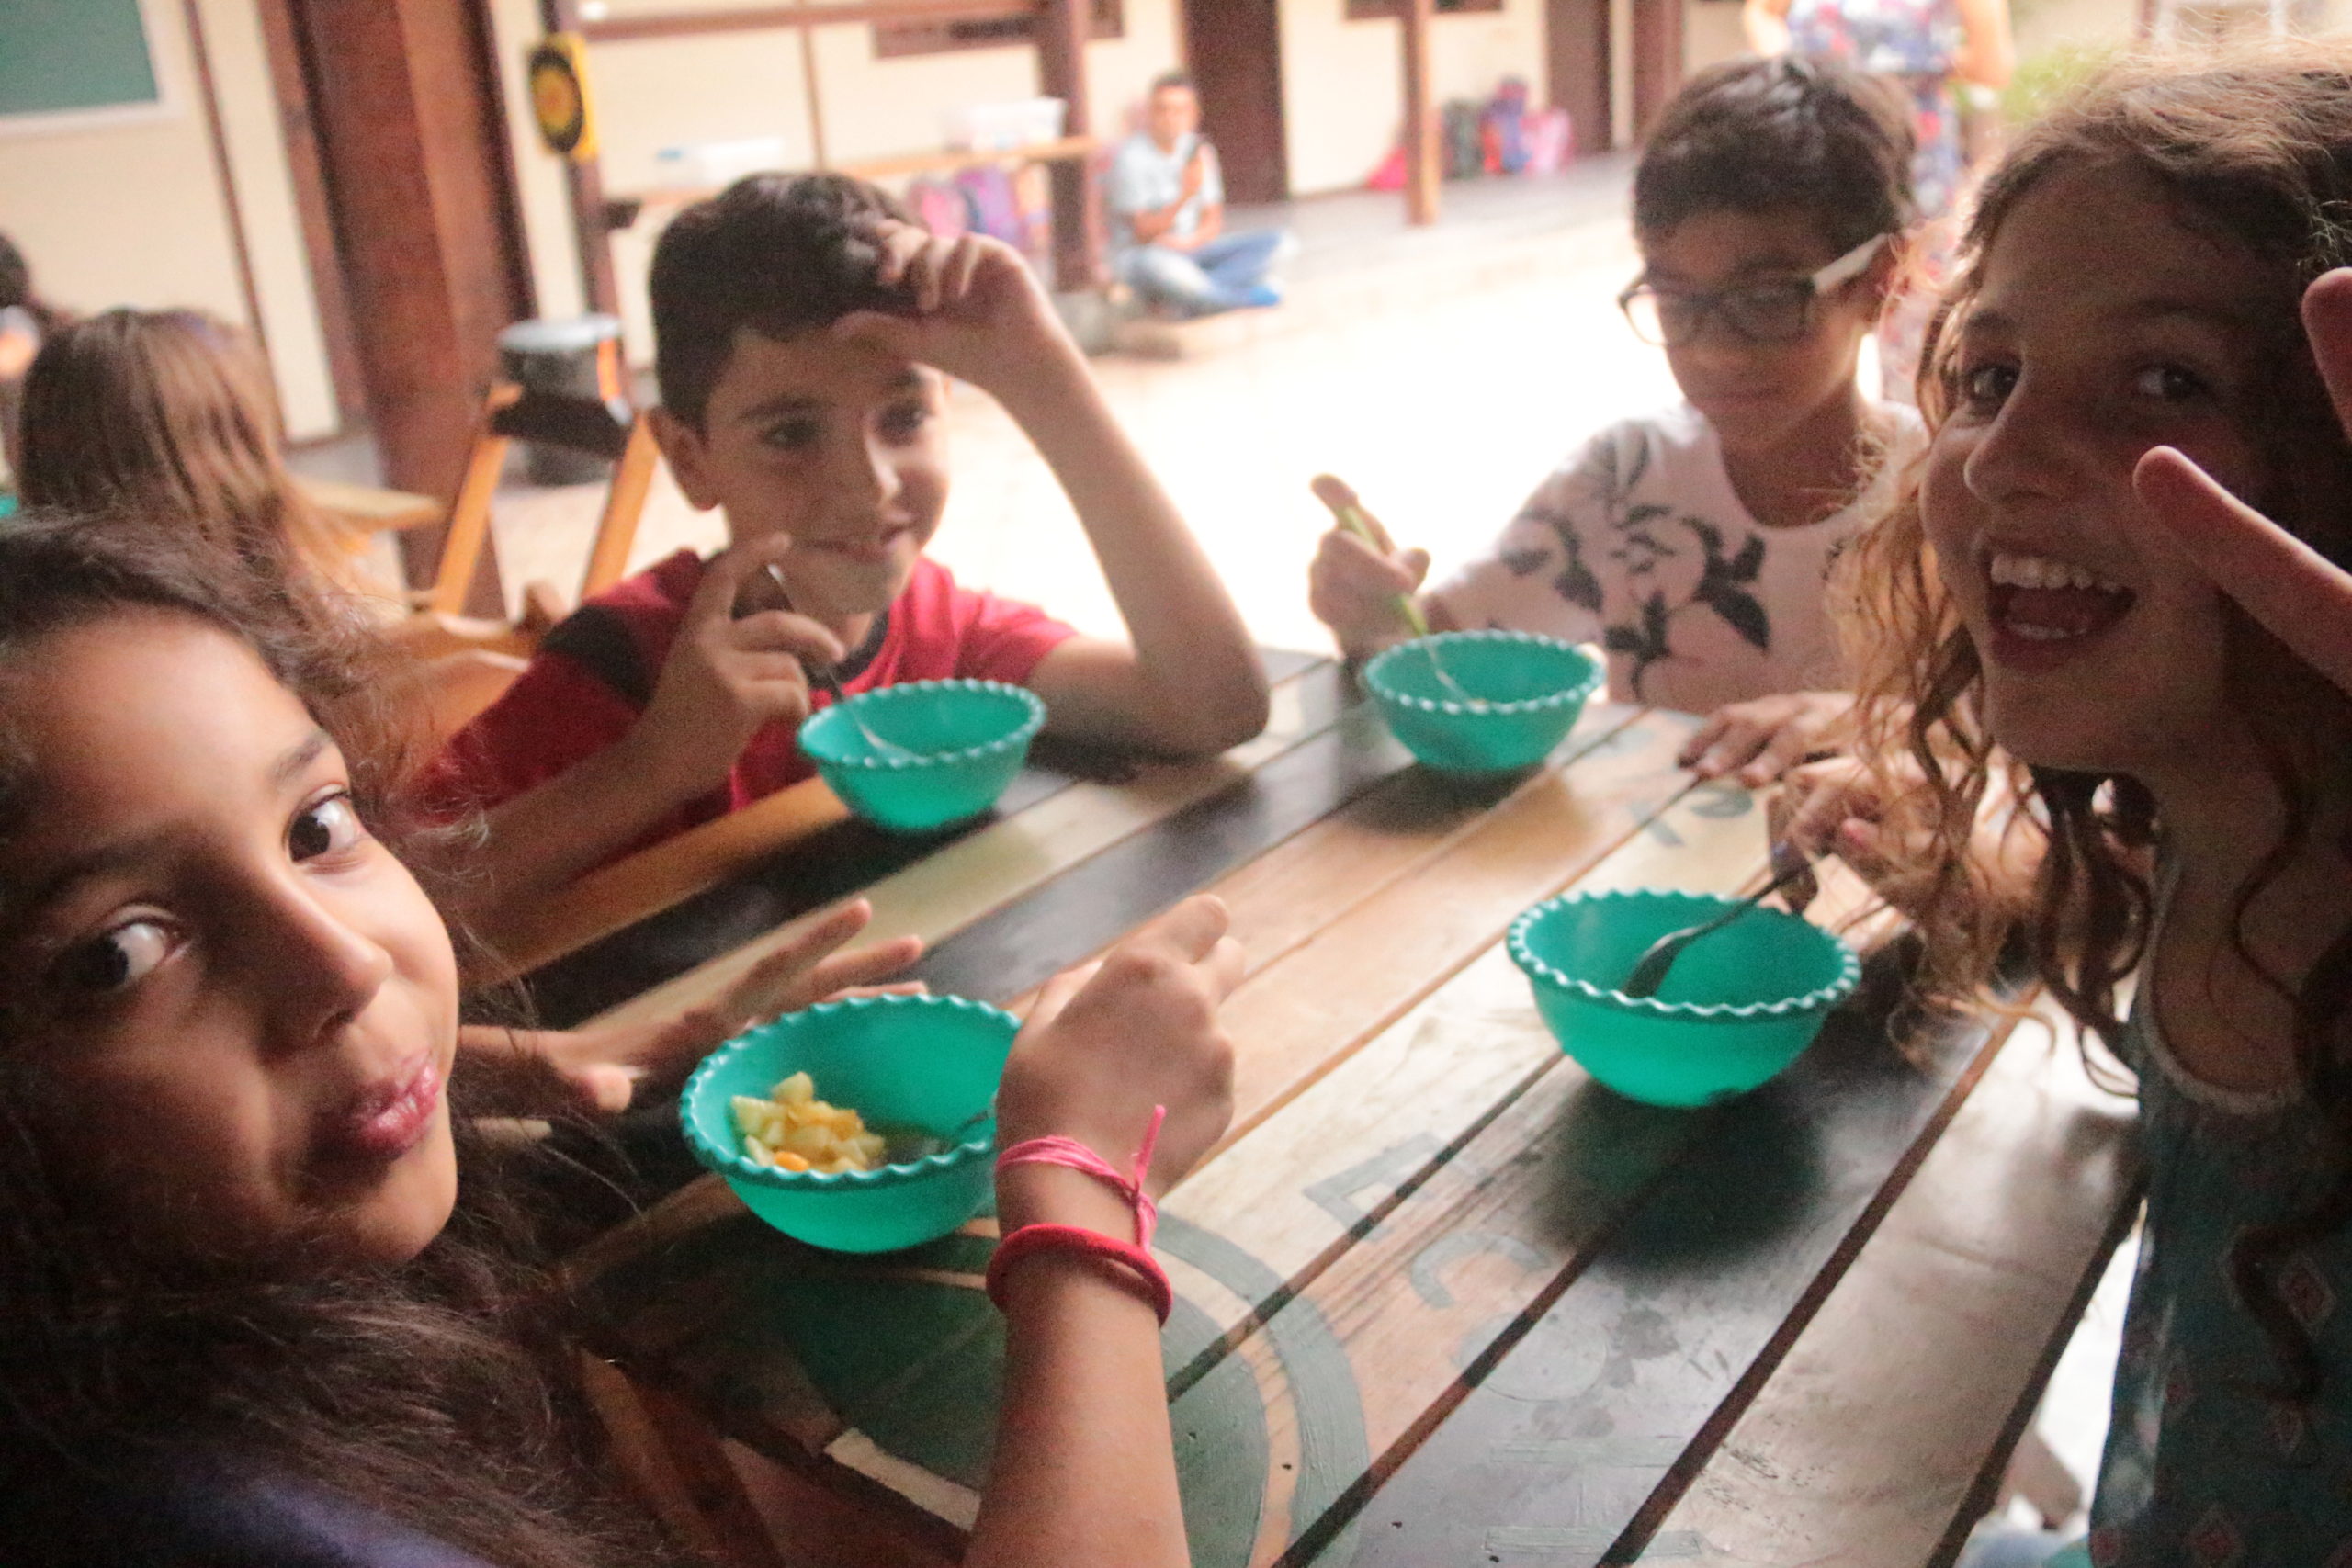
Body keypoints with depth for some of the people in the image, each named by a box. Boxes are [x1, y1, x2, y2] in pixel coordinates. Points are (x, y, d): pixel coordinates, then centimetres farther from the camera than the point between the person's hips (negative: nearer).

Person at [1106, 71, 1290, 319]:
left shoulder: (1199, 151, 7)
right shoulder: (1131, 157, -11)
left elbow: (1213, 221, 8)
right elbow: (1143, 233, -15)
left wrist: (1189, 242, -16)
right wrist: (1185, 196, -29)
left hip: (1191, 250, 6)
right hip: (1141, 255, -6)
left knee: (1274, 240, -13)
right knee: (1160, 265, -44)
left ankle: (1186, 298, -29)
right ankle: (1245, 298, -21)